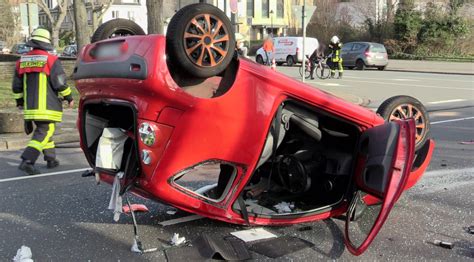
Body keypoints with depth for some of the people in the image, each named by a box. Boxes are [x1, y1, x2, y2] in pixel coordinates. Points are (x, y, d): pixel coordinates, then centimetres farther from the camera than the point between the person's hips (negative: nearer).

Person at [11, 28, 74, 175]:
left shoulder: (22, 61, 9)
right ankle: (27, 161, -17)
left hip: (30, 106, 7)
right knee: (44, 133, -5)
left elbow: (16, 86, 14)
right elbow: (60, 83, -10)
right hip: (47, 106, -6)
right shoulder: (51, 60, -9)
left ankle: (51, 160, 25)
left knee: (43, 130, 19)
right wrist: (69, 98, 2)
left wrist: (19, 101, 26)